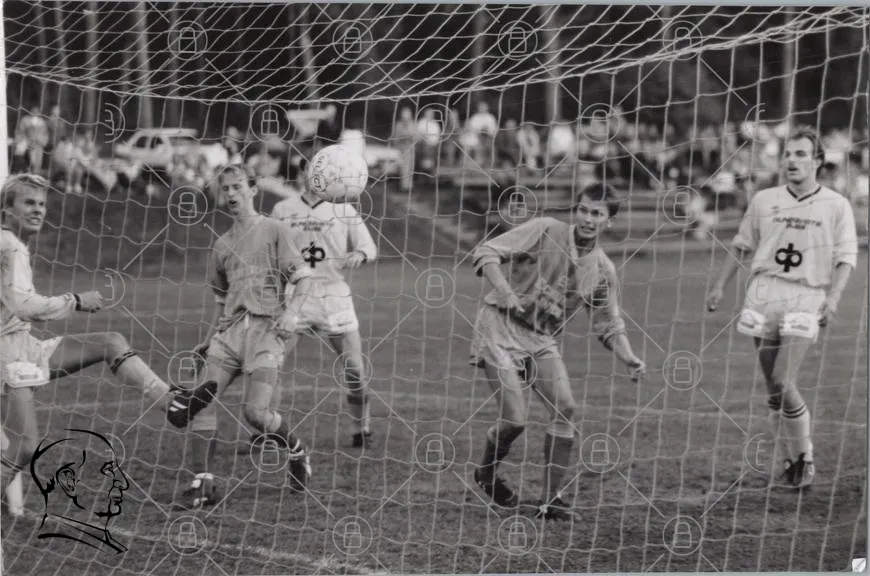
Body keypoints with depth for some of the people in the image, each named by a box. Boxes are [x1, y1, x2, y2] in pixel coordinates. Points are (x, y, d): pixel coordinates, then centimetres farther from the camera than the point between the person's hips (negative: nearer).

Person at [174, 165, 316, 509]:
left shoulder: (273, 231, 5)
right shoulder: (222, 244, 21)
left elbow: (303, 276, 0)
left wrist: (292, 311, -16)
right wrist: (209, 340, 21)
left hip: (266, 328, -5)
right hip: (229, 330, 5)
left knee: (256, 412, -17)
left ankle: (297, 453, 14)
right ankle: (203, 485, -12)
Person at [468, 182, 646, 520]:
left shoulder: (602, 270, 4)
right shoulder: (545, 231, -10)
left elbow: (609, 326, 14)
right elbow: (486, 253, -13)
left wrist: (630, 360, -4)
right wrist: (505, 291, -29)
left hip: (542, 339, 5)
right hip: (501, 327, -5)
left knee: (565, 407, -12)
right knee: (515, 419, -14)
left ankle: (550, 500, -4)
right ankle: (486, 474, 17)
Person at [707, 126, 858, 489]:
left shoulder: (836, 206, 4)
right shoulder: (764, 200, 11)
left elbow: (845, 258, 1)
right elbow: (741, 247, 19)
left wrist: (833, 298, -13)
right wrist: (720, 287, 15)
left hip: (805, 298, -3)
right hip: (764, 293, 4)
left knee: (783, 384, -16)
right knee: (774, 387, 4)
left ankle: (805, 458, -1)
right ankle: (795, 459, 16)